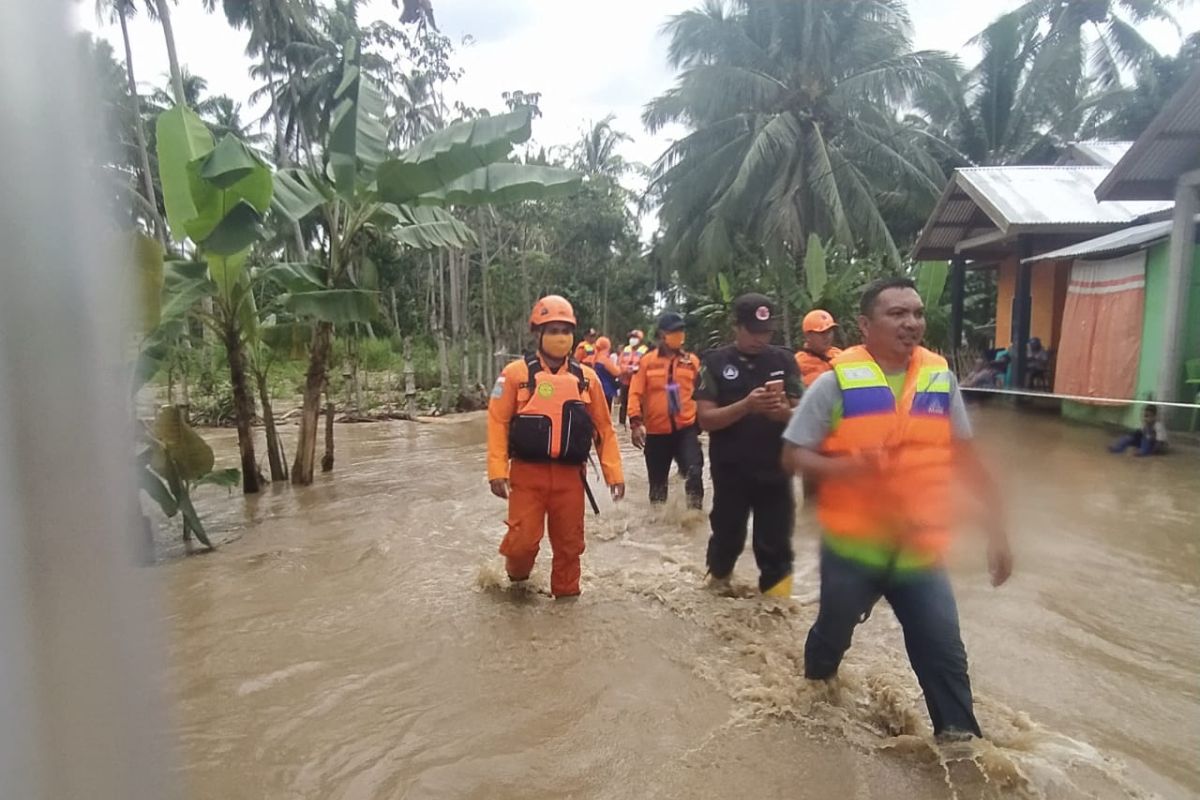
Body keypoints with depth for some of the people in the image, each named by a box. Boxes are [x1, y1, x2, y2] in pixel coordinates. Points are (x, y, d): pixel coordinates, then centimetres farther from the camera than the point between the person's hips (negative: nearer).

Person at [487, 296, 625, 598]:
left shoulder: (586, 377, 4)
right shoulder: (516, 373, -5)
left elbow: (603, 427, 7)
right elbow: (498, 422, -5)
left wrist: (613, 472, 3)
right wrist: (498, 471, -12)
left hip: (570, 475, 3)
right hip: (527, 473, -2)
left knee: (569, 542, 11)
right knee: (523, 539, -3)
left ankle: (566, 593, 32)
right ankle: (517, 575, 30)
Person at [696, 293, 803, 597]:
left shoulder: (784, 360, 2)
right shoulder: (715, 362, -4)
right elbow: (706, 419, -10)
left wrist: (783, 410, -20)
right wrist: (746, 405, -24)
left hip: (775, 470, 1)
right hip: (730, 472, -1)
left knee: (775, 547, 7)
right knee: (726, 538, 17)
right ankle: (717, 591, 42)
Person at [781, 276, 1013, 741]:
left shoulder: (940, 378, 0)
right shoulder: (836, 381, -12)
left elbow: (964, 457, 8)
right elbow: (793, 456, -9)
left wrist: (996, 528, 5)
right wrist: (846, 467, -27)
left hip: (920, 550, 2)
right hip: (851, 546, -1)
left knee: (946, 657, 5)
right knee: (833, 635, 20)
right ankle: (815, 694, 51)